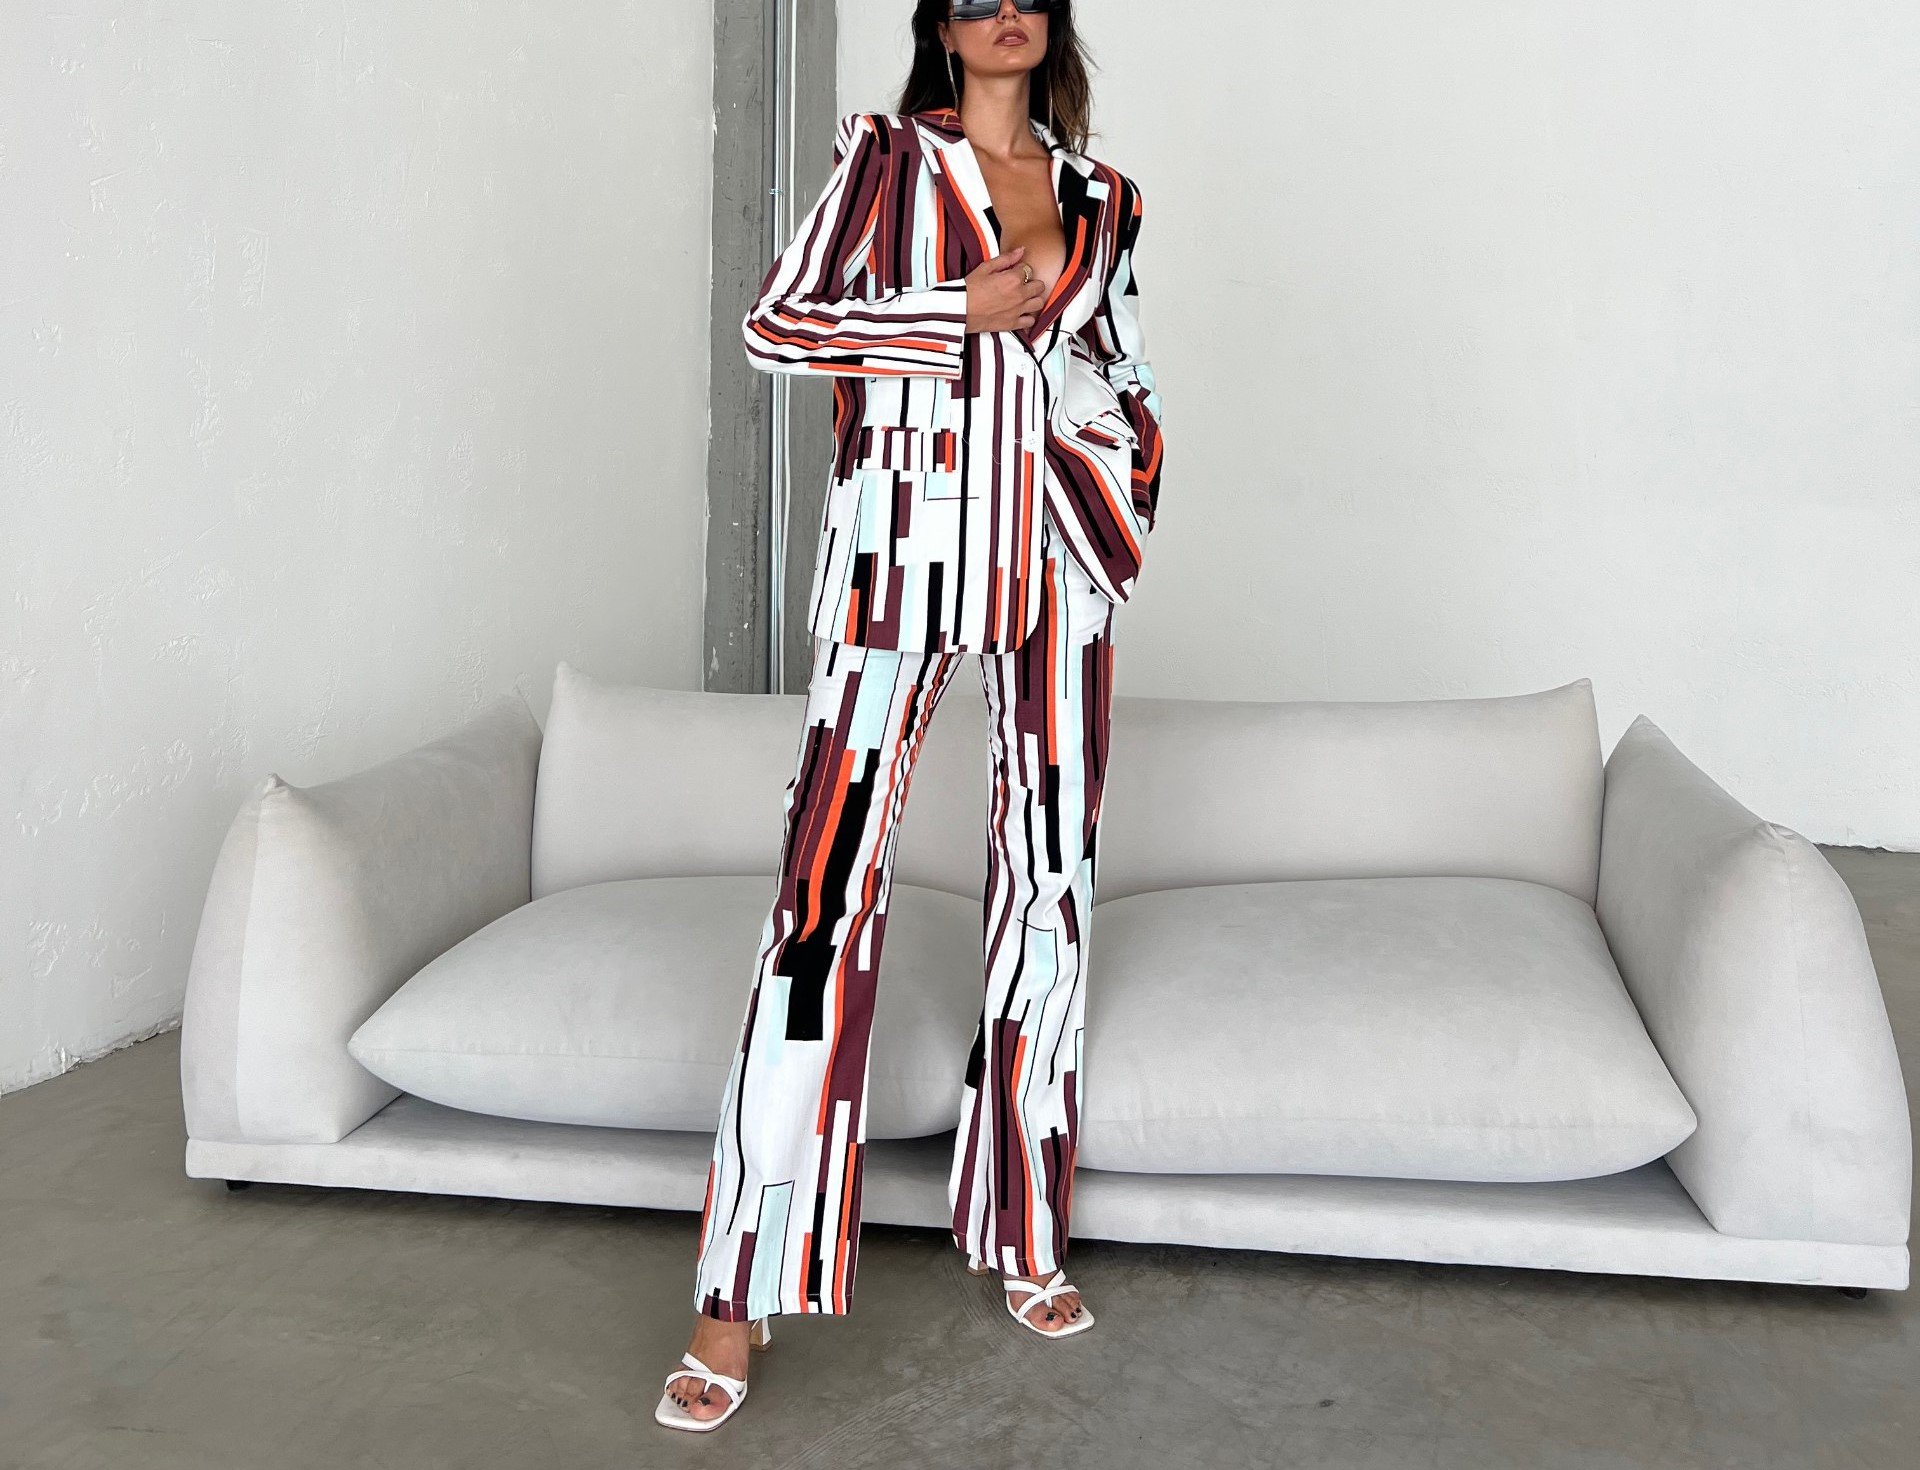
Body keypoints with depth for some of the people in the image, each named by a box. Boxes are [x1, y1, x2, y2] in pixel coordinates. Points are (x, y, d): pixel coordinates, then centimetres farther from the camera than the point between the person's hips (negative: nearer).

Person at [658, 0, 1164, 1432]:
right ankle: (743, 1287, -4)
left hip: (1055, 560, 5)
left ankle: (1027, 1236, 20)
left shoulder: (1104, 198, 17)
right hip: (905, 549, -4)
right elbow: (775, 322, -3)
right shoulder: (888, 155, 6)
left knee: (1054, 879, 6)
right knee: (831, 888, -10)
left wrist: (1127, 509, 6)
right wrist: (967, 311, -8)